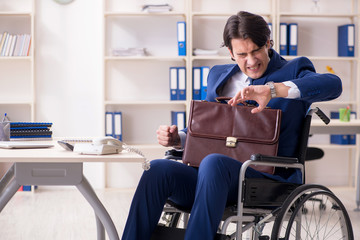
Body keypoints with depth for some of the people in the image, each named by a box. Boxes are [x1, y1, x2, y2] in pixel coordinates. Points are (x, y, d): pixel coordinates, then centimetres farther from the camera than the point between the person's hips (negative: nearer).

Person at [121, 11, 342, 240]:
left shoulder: (294, 70, 10)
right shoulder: (218, 75, 25)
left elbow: (333, 84, -13)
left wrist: (272, 89, -24)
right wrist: (178, 138, 6)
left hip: (268, 179, -4)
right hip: (214, 174, 5)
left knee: (213, 162, -37)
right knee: (157, 169, -25)